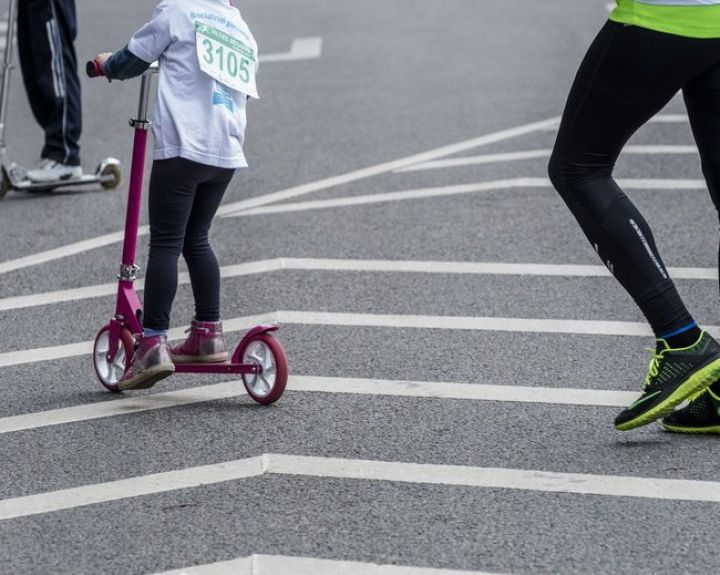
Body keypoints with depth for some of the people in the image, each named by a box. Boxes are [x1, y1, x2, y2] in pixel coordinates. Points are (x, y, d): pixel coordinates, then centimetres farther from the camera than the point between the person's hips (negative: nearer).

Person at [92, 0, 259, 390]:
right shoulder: (243, 32, 21)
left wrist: (107, 65, 27)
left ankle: (153, 344, -14)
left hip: (182, 146, -6)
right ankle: (208, 335, 18)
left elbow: (133, 60, 5)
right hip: (226, 153, 6)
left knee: (165, 243, -8)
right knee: (196, 240, 20)